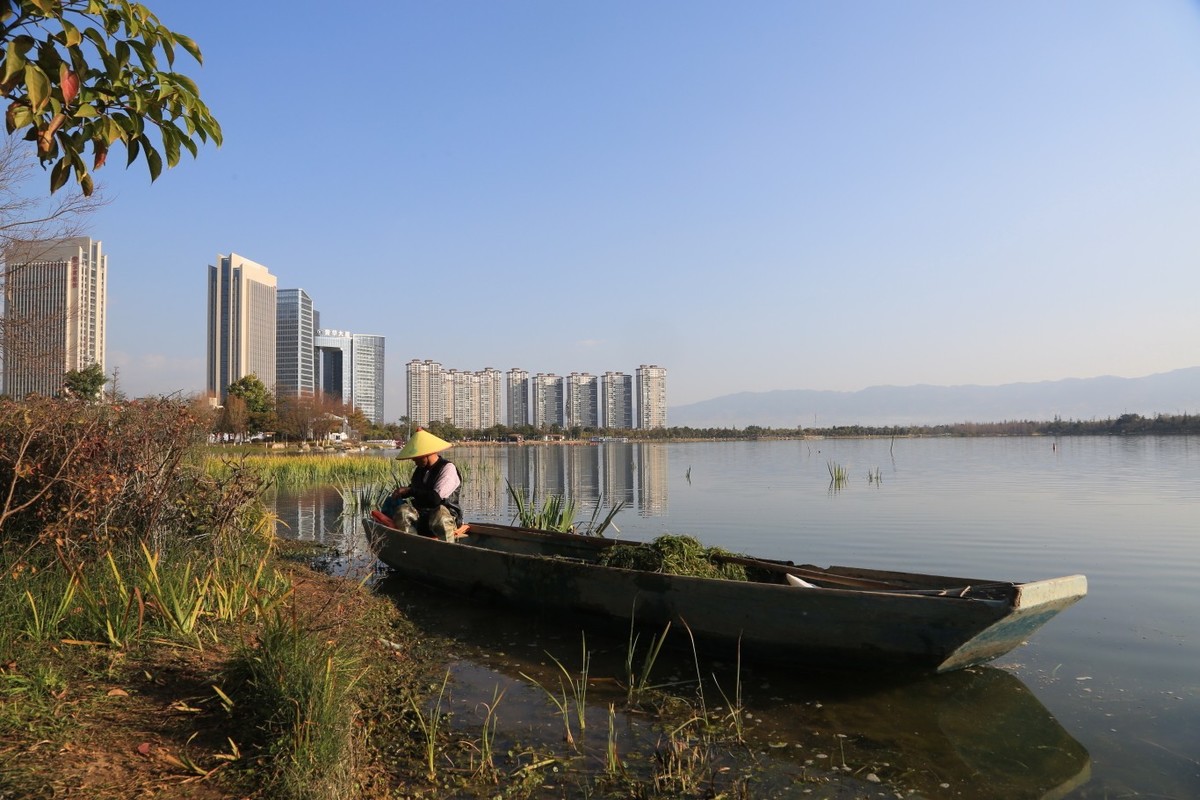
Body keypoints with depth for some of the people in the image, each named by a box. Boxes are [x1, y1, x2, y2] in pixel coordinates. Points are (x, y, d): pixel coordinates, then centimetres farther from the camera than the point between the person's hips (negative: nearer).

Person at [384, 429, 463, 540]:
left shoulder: (448, 468, -8)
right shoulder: (419, 470, 15)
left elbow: (436, 497, -20)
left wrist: (409, 491, -10)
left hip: (447, 516, -6)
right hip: (421, 518, 6)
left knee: (440, 515, -40)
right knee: (402, 511, -23)